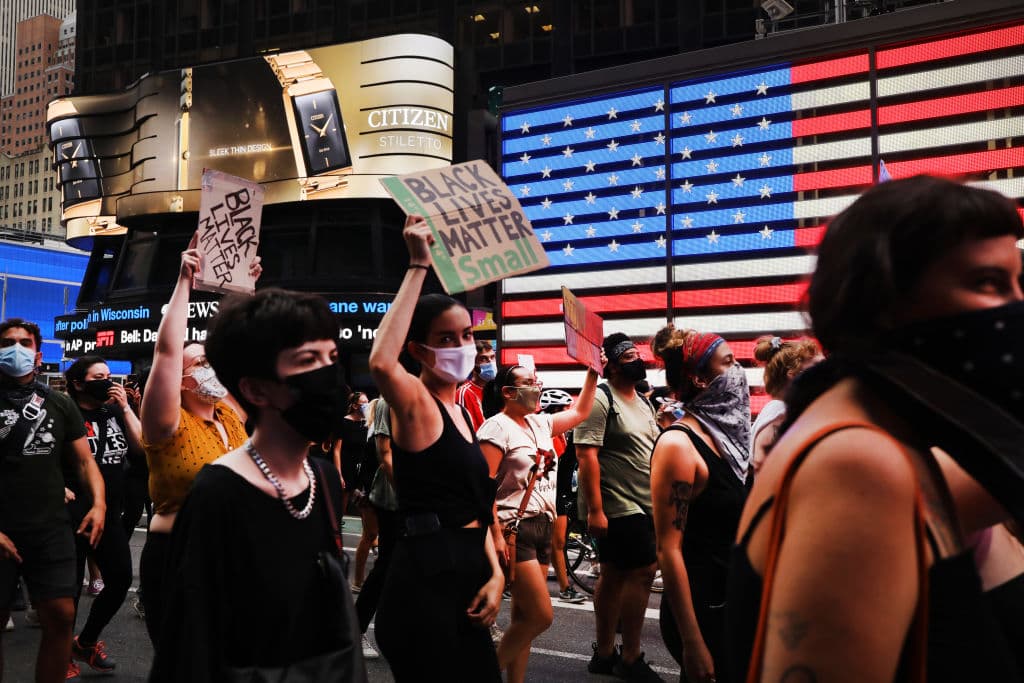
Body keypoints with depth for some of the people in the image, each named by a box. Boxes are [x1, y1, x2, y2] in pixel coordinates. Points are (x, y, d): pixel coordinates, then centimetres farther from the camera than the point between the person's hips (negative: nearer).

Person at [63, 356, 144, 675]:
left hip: (110, 514, 6)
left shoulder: (115, 413, 9)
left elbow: (143, 446, -1)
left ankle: (86, 643, 31)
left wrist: (125, 407, -6)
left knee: (120, 579, 11)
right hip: (73, 516, -6)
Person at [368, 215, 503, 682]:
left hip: (465, 573, 9)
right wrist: (419, 266, -33)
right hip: (425, 577, -9)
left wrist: (495, 573, 6)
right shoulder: (415, 403, -12)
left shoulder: (461, 412, 14)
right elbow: (381, 363, -37)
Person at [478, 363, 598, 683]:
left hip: (542, 525, 8)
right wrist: (496, 535, -23)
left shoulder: (540, 423, 12)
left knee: (525, 616, 10)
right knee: (541, 616, -10)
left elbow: (580, 411, 26)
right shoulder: (497, 426, -10)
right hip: (515, 529, -8)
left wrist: (593, 372, 16)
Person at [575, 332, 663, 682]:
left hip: (643, 506, 9)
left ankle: (604, 654, 21)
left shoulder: (643, 403, 17)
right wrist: (595, 509, -22)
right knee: (643, 571, -9)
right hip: (617, 506, -9)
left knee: (614, 575, 12)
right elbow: (587, 456, -18)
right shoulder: (600, 399, -11)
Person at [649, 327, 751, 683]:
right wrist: (692, 643, -20)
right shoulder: (678, 444, -18)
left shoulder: (723, 436, 6)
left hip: (734, 604, 8)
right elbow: (669, 550, -20)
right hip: (700, 612, -8)